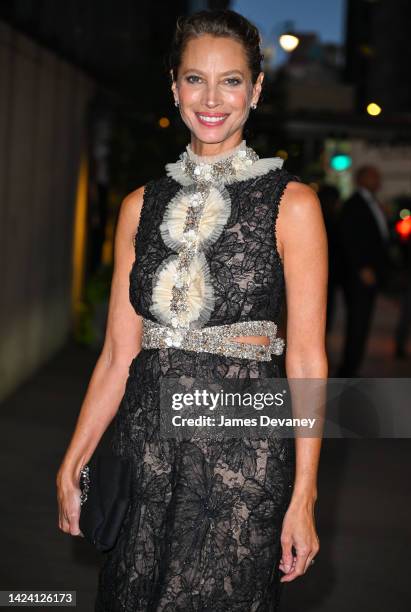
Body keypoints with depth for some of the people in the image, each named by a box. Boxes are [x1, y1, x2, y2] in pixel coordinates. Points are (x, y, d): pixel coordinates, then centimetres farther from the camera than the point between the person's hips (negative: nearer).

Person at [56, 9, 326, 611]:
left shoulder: (291, 202, -4)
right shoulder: (143, 204, 8)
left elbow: (307, 359, -6)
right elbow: (119, 352, 7)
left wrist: (304, 497, -9)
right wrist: (72, 464, 2)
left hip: (242, 444, -4)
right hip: (148, 438, 4)